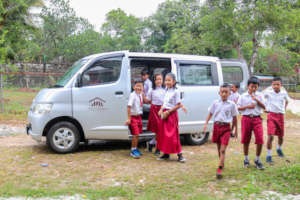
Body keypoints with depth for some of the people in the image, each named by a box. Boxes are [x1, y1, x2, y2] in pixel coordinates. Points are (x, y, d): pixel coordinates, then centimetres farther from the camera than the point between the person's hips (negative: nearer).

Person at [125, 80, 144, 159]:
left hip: (139, 116, 8)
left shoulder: (140, 95, 6)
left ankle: (135, 149, 28)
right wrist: (129, 118, -24)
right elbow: (129, 106, -22)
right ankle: (133, 151, 6)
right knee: (135, 134, -7)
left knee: (137, 134, 14)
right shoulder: (133, 95, -17)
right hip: (133, 117, -7)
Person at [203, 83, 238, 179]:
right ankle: (222, 163, 36)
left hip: (226, 128, -3)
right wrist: (206, 124, -3)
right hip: (216, 126, 3)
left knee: (222, 150, -10)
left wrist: (235, 129, 10)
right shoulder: (215, 103, 4)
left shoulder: (232, 104, -1)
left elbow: (234, 118, 6)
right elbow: (210, 114, 8)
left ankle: (219, 169, -14)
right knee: (219, 148, 16)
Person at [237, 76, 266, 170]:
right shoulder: (243, 96, 3)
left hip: (257, 119, 0)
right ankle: (246, 159, 25)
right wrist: (247, 106, -12)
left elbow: (264, 107, 0)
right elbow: (238, 108, 2)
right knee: (245, 140, 7)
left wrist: (256, 100, -12)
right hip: (246, 118, 0)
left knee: (260, 140, -7)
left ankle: (257, 159, 11)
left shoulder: (260, 95, 6)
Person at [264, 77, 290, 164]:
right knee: (270, 136, -16)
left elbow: (287, 101, 21)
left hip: (280, 116, 3)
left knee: (281, 136, 17)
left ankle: (279, 148, 49)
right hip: (271, 115, -3)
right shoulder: (268, 93, -9)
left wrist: (284, 109, 12)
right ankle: (269, 156, -7)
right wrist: (265, 108, 1)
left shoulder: (284, 93, 0)